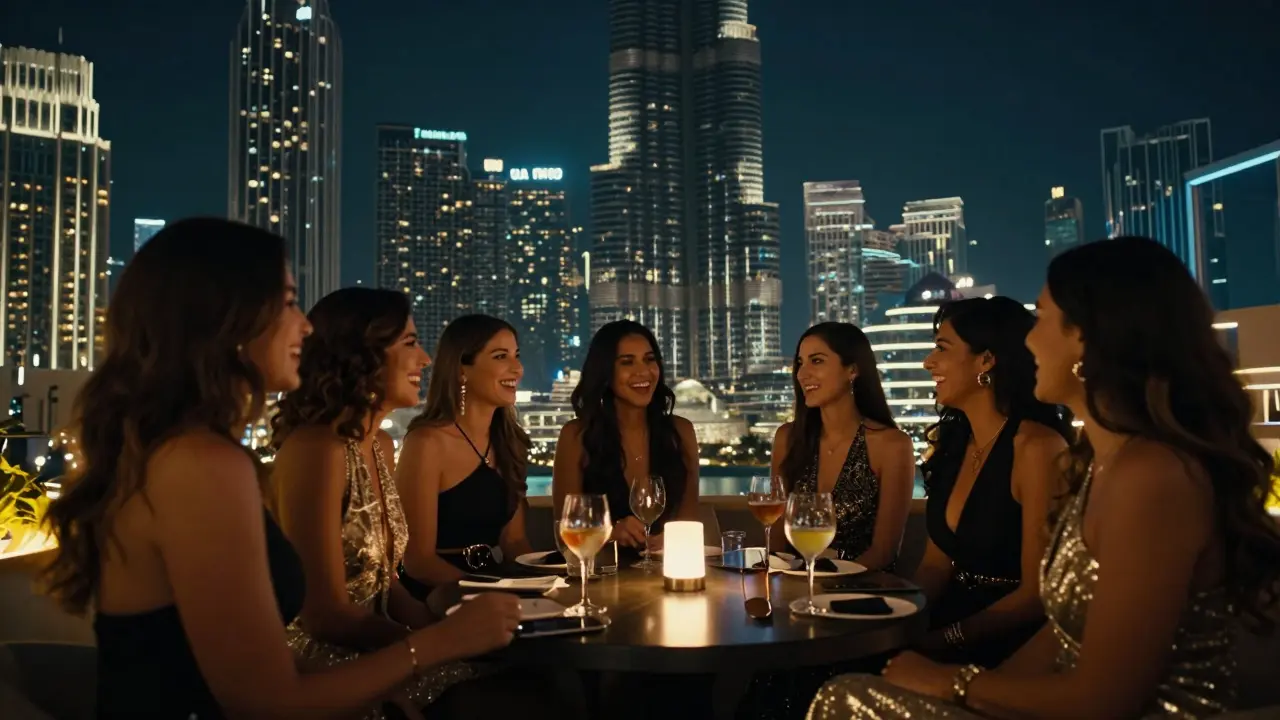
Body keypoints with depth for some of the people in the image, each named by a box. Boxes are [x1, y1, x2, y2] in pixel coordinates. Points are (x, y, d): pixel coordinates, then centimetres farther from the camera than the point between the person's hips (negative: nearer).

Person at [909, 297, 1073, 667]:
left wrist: (939, 640, -18)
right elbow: (936, 566, 10)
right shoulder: (953, 442, 7)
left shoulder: (1036, 447, -15)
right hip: (956, 628, 6)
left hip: (1010, 650, -6)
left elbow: (1036, 594, -15)